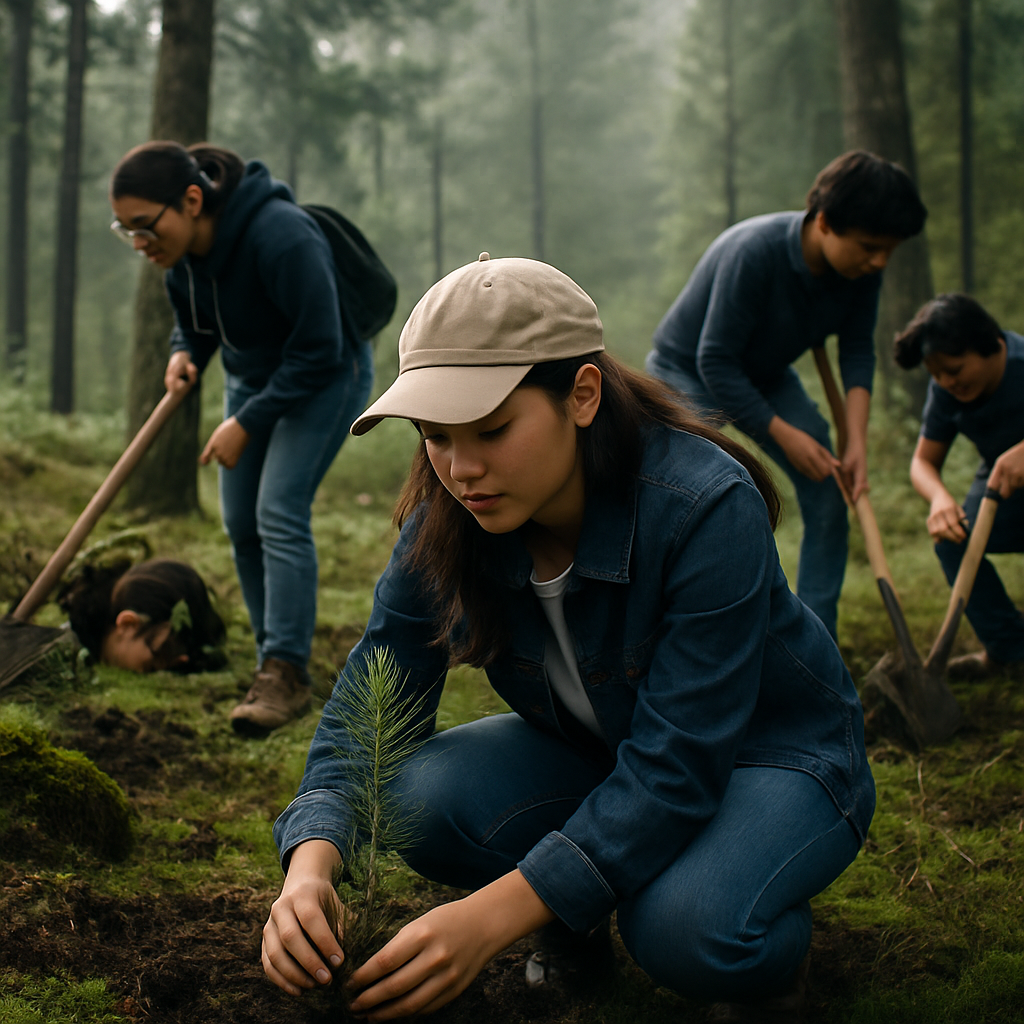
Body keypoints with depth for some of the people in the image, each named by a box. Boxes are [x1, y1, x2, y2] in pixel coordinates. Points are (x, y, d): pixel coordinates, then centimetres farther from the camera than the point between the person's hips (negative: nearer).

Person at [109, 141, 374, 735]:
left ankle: (287, 672, -15)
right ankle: (278, 662, 15)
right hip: (253, 376, 8)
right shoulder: (182, 247, -11)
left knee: (280, 512, -19)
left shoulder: (281, 237, -35)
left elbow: (318, 351, -29)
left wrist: (246, 424, -26)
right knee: (240, 521, 4)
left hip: (326, 376, -8)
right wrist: (186, 355, -15)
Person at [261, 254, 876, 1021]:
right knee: (418, 798, -23)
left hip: (773, 750, -5)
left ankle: (774, 932, 1)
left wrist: (492, 915, -44)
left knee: (687, 928, -36)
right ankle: (577, 914, 6)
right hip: (597, 751, 5)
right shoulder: (445, 524, -16)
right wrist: (312, 864, -36)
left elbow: (675, 767, -36)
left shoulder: (706, 507, -33)